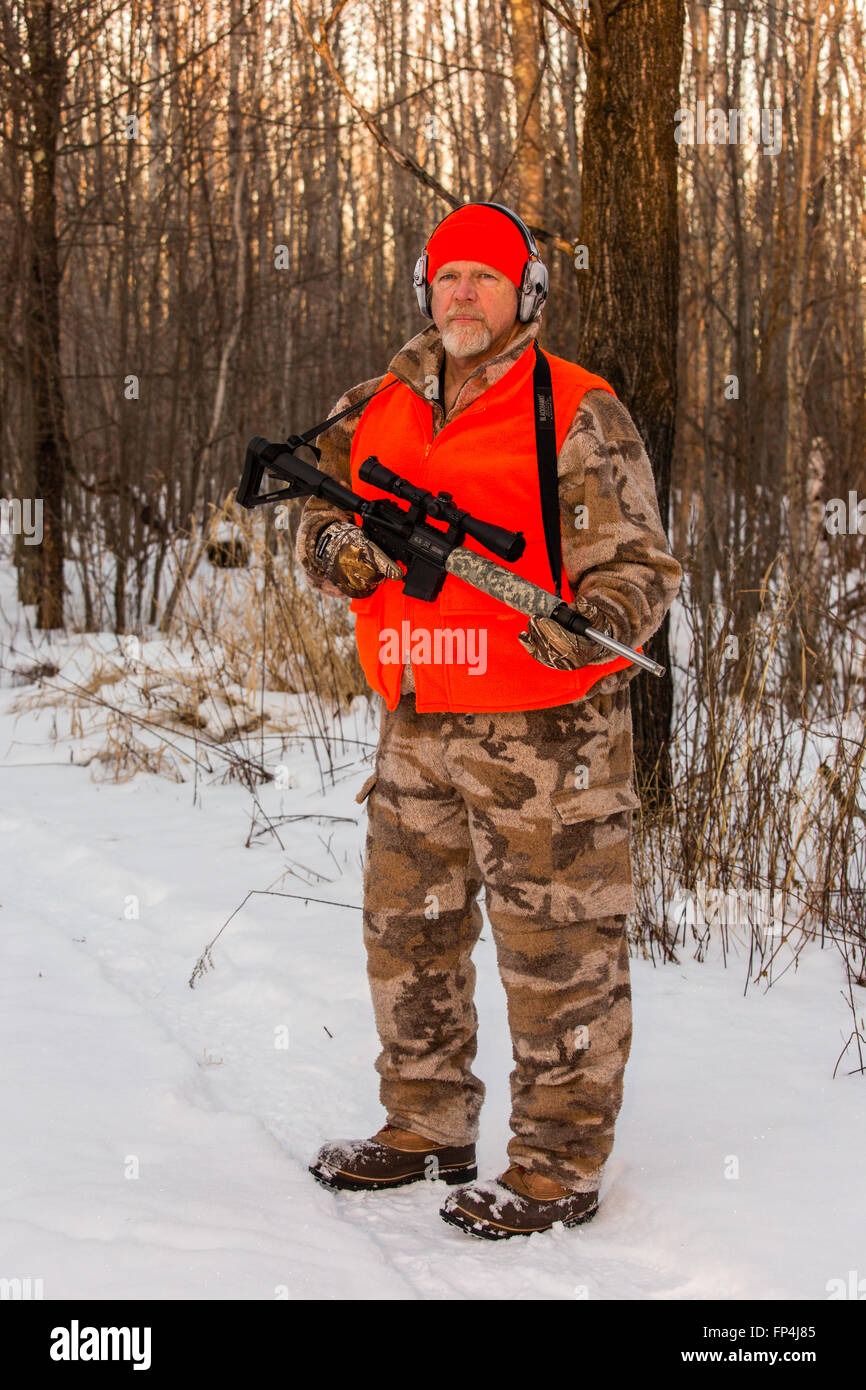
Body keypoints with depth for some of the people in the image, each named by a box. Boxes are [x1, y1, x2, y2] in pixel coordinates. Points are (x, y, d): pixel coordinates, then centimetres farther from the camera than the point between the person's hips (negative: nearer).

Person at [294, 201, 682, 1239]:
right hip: (417, 726, 6)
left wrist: (593, 622, -27)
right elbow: (321, 538, 14)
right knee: (409, 933, 16)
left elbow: (638, 560, -7)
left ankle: (561, 1167, 12)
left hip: (546, 729, -6)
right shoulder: (378, 414, 11)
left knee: (555, 949, 0)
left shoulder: (580, 415, -6)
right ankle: (426, 1127, 33)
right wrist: (345, 548, -10)